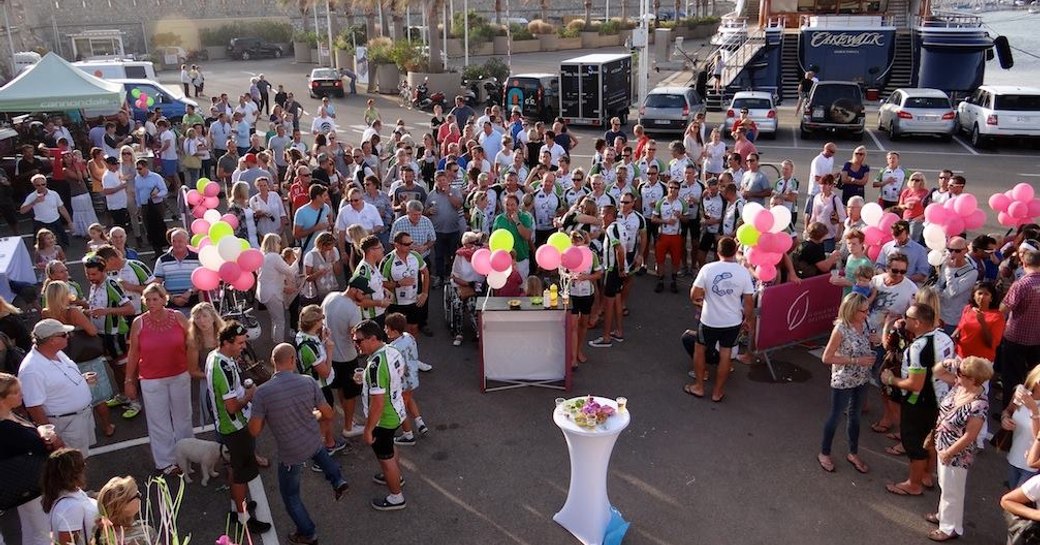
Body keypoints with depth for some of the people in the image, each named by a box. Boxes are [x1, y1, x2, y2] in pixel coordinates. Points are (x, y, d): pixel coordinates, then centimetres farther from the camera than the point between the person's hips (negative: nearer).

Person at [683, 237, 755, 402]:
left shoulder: (707, 269, -14)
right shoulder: (743, 272, -10)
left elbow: (694, 296, -12)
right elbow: (748, 302, -5)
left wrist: (700, 300, 11)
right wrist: (749, 320, 10)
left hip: (710, 320, -1)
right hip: (733, 322, 1)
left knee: (699, 348, 20)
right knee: (725, 355, 15)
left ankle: (698, 387, 28)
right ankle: (718, 392, 25)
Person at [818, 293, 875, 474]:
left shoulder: (863, 324, -5)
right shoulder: (840, 329, -25)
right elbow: (826, 358, -22)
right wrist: (856, 361, -24)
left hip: (861, 379, 6)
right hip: (843, 381, -6)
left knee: (855, 416, 21)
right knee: (835, 417, 10)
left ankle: (853, 454, 39)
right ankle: (824, 453, 29)